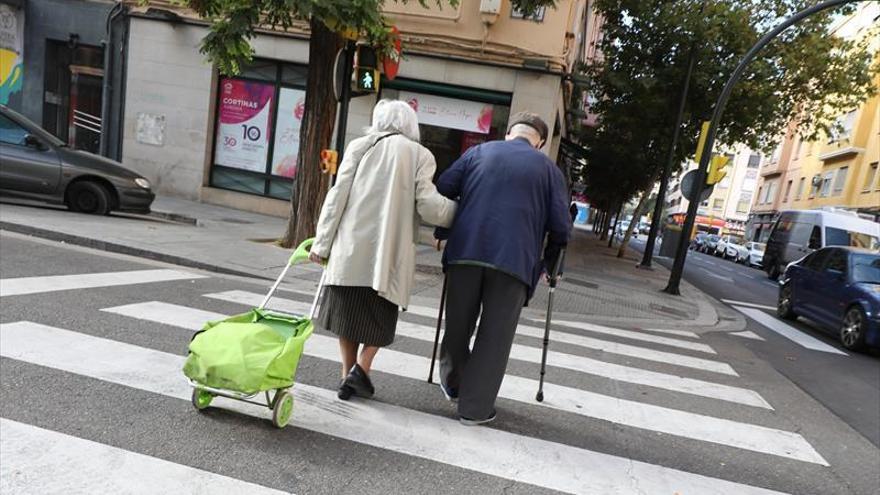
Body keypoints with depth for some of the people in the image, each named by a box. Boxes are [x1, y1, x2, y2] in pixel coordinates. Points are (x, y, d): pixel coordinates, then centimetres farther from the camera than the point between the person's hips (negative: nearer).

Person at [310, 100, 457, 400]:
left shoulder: (360, 146, 7)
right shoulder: (420, 155, 3)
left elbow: (337, 197, 1)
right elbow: (429, 206, -8)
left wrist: (322, 243, 5)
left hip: (351, 246, 2)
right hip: (390, 250, -1)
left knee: (349, 308, 15)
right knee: (380, 315, 15)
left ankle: (348, 376, 19)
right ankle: (361, 368, 1)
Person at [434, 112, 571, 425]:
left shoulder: (478, 152, 14)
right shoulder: (548, 168, 11)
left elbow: (442, 190, 6)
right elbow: (560, 226, 3)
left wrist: (443, 233, 18)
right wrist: (548, 263, 16)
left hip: (466, 250, 2)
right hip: (514, 259, -2)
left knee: (458, 325, 18)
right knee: (495, 336, 8)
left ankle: (452, 385, 38)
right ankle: (475, 408, 15)